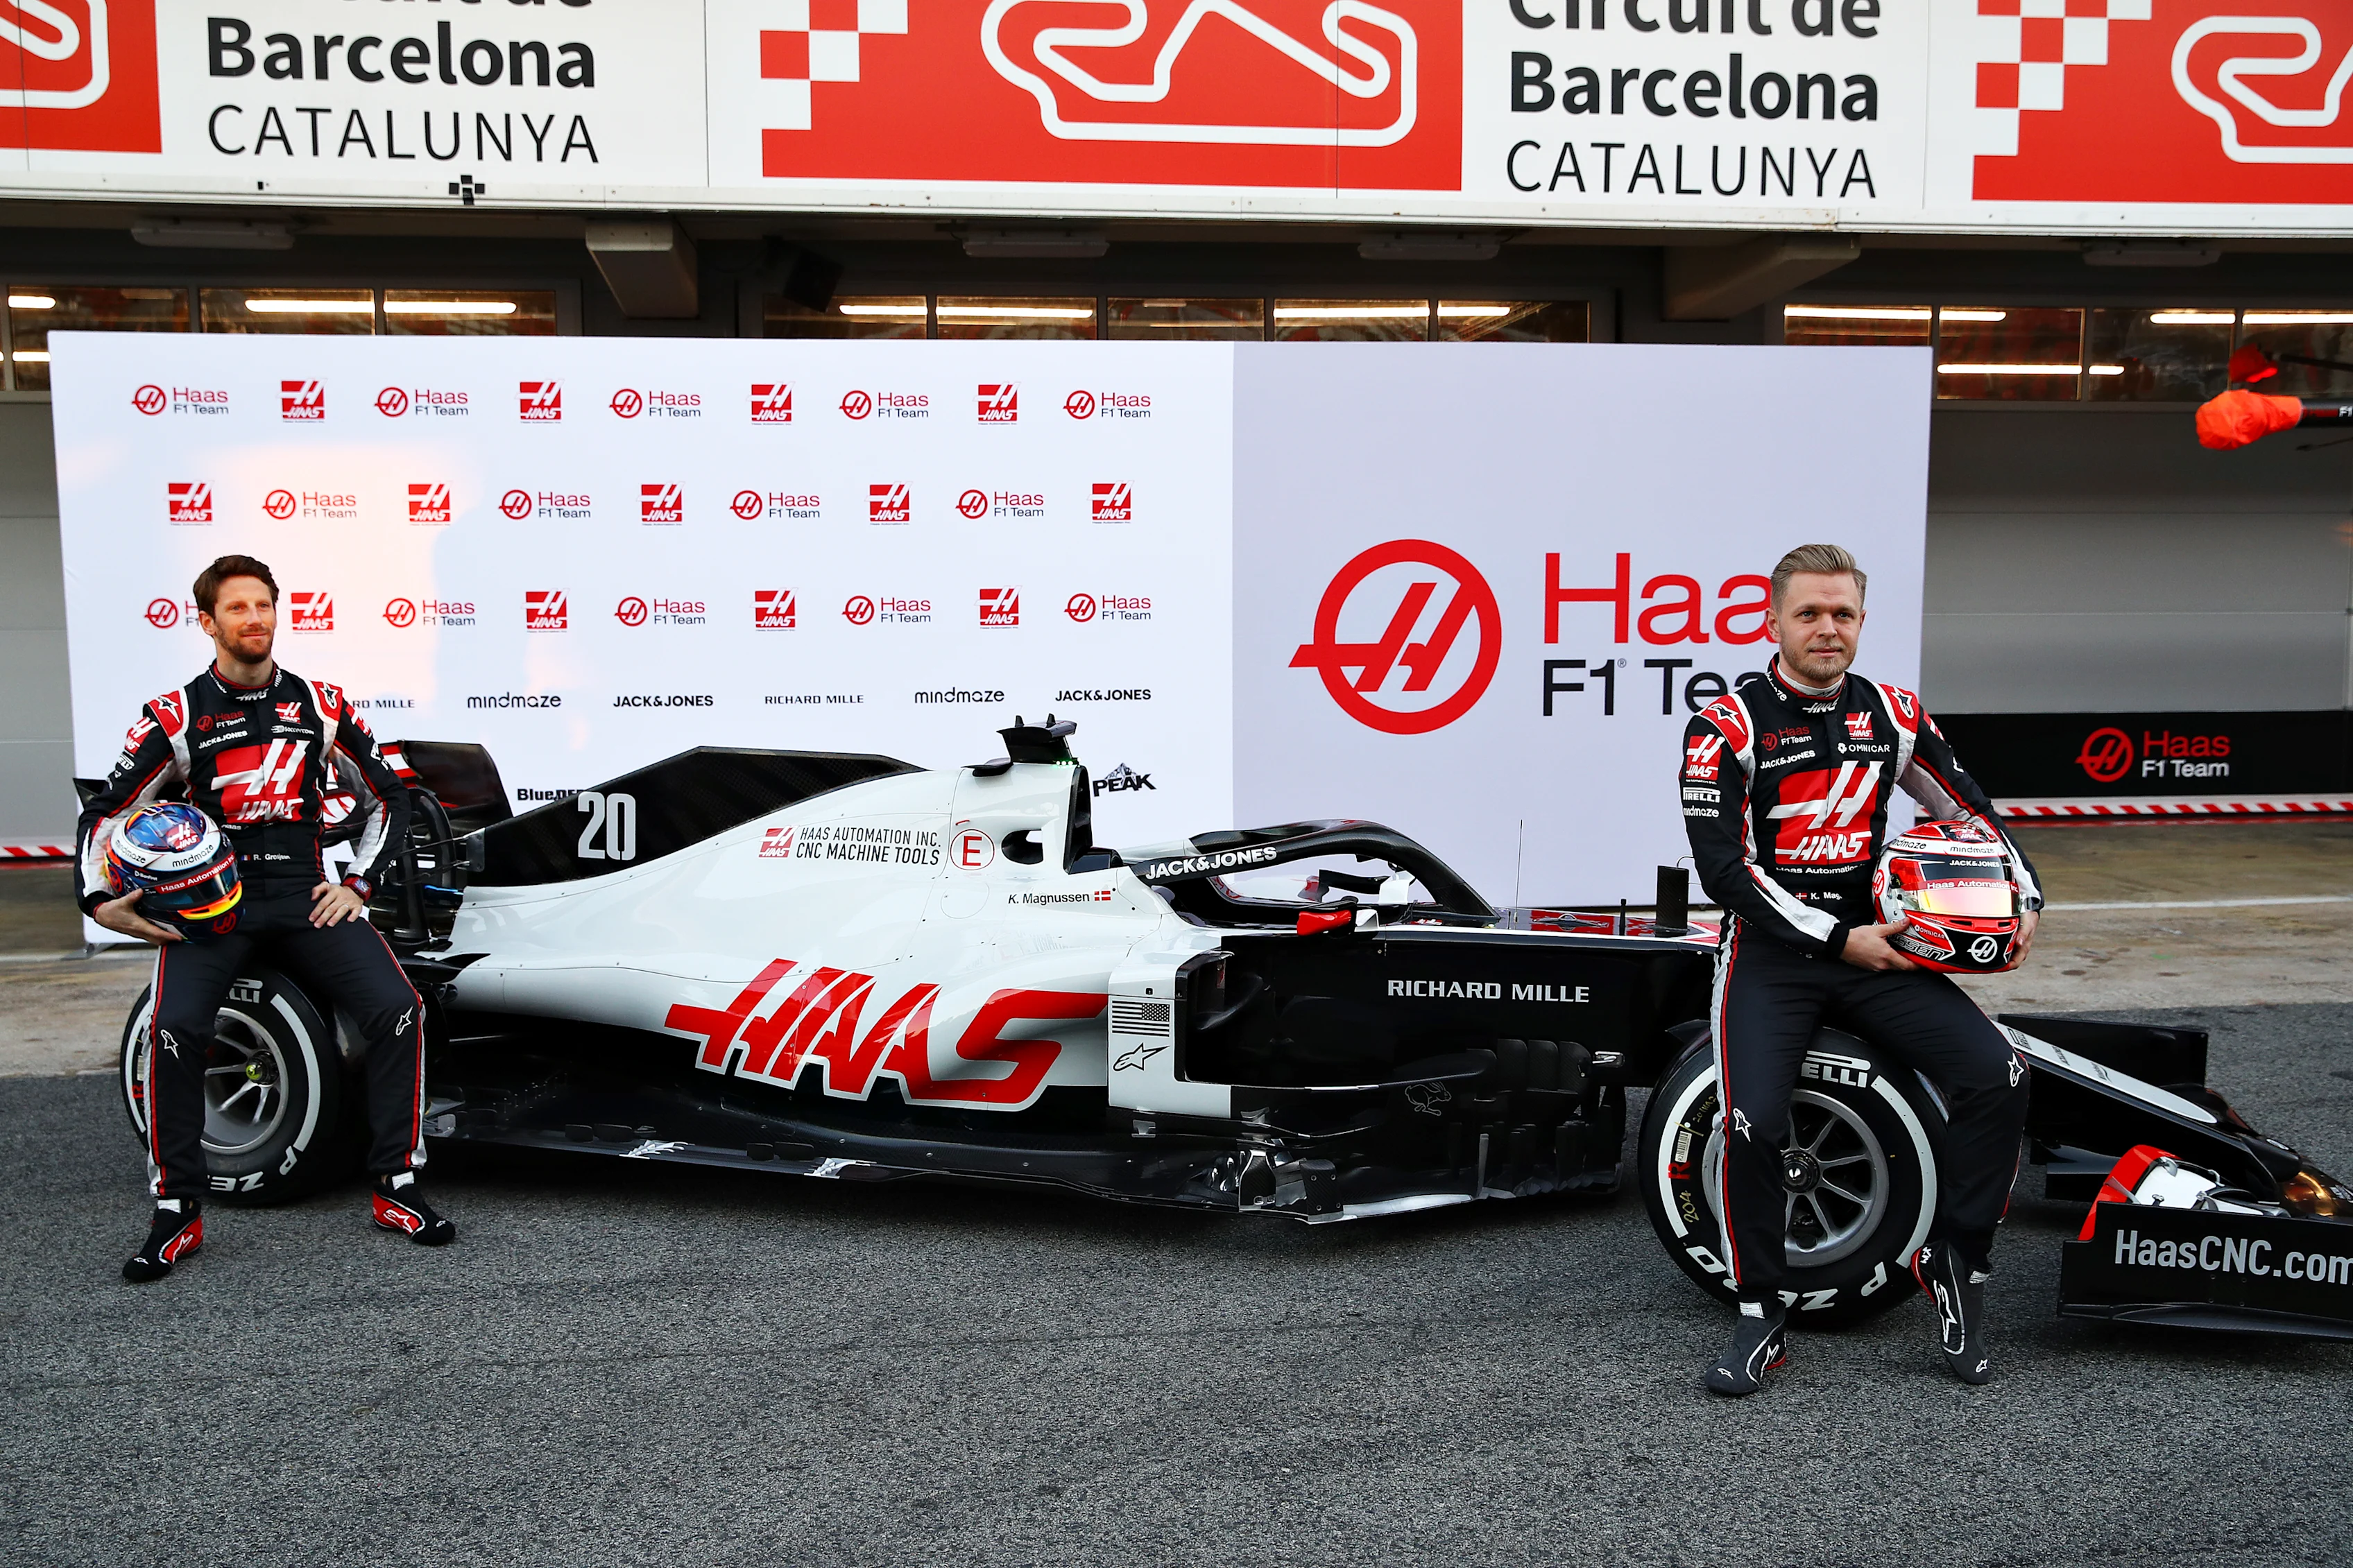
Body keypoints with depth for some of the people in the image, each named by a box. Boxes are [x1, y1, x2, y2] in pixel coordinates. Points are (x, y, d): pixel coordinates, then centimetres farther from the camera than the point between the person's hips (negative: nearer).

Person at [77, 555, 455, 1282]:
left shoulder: (321, 706, 9)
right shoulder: (175, 716, 3)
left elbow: (387, 797, 17)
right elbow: (105, 812, 6)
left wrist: (357, 885, 8)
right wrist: (98, 900, -7)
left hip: (304, 896, 2)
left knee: (398, 1010, -19)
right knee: (175, 1029, -27)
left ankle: (398, 1188, -4)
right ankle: (177, 1213, -8)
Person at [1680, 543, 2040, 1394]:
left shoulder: (1892, 715, 7)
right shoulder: (1727, 725, -8)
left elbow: (1968, 809, 20)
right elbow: (1722, 869, -13)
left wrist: (2024, 898, 6)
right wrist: (1839, 939, -15)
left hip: (1874, 942, 4)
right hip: (1770, 947, -4)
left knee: (1999, 1076, -16)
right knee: (1753, 1123, -24)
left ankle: (1955, 1263, 5)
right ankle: (1761, 1315, 0)